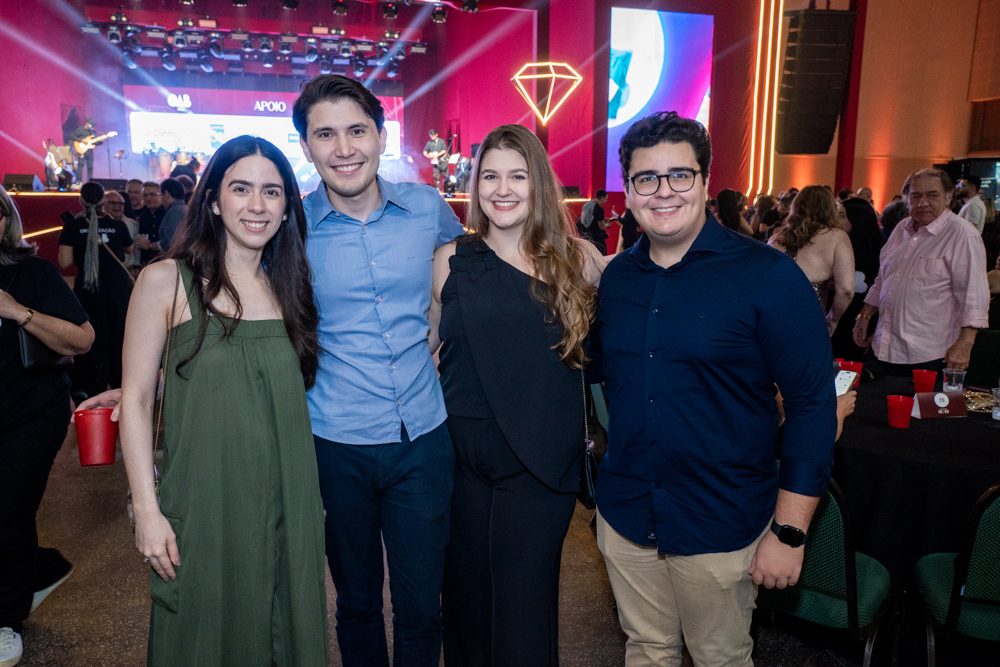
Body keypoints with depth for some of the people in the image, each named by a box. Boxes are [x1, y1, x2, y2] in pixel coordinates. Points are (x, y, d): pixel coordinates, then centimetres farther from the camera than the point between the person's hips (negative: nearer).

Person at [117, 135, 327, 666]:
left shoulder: (288, 286, 6)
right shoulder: (166, 282, -7)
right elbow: (136, 398, -6)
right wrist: (146, 509, -10)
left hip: (285, 503, 4)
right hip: (203, 502, -3)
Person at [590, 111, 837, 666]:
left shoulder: (768, 276, -13)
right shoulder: (615, 277, 2)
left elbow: (813, 405, -13)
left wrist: (789, 532, -14)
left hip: (720, 528, -4)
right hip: (625, 516, 4)